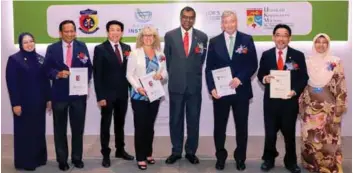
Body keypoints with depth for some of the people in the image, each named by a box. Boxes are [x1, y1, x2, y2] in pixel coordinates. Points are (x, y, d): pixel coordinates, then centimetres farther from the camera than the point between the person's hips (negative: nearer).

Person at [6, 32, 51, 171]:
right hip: (23, 102, -5)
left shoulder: (40, 59, 8)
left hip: (39, 102, 5)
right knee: (24, 132, 4)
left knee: (39, 131, 11)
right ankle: (25, 162, 14)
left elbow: (46, 81, 9)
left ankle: (39, 158, 23)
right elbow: (11, 83, -9)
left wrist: (48, 98, 5)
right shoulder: (14, 59, -6)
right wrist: (15, 103, -14)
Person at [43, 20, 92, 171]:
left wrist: (85, 83, -11)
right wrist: (58, 74, -20)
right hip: (59, 94, 0)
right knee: (60, 129, 9)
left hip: (79, 93, 1)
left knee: (78, 128, 9)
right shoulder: (52, 48, 4)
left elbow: (88, 67, 3)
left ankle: (77, 158, 24)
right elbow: (47, 69, -1)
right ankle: (62, 159, 21)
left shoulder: (82, 47, 6)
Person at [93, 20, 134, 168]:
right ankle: (105, 154, 17)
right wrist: (100, 96, -15)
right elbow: (97, 74, -9)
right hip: (107, 93, -4)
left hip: (122, 93, 4)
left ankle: (120, 150, 30)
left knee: (120, 123, 16)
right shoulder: (100, 49, -6)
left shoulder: (127, 48, 7)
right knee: (106, 124, 6)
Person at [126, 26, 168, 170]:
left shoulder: (160, 54, 9)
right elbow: (129, 74, -5)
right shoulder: (135, 53, -3)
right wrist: (138, 87, -20)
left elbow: (165, 73, 10)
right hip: (139, 95, -4)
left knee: (150, 126, 13)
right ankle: (140, 158, 9)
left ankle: (148, 153, 27)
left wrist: (161, 75, -12)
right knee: (140, 126, -1)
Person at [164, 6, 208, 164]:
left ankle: (191, 152, 21)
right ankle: (176, 151, 20)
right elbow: (168, 59, 8)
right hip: (176, 84, 0)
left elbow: (201, 60, 10)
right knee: (175, 120, 8)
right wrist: (174, 76, 11)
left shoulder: (202, 37, 2)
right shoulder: (170, 36, 1)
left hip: (194, 84, 0)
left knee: (193, 120, 8)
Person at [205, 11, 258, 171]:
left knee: (241, 126, 10)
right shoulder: (214, 42, 4)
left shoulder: (247, 39, 2)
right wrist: (212, 88, -10)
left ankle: (240, 158, 25)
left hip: (241, 90, 0)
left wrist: (240, 78, -16)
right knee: (219, 126, 8)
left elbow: (253, 64, -2)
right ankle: (220, 157, 24)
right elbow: (209, 68, 2)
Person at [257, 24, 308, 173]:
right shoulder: (266, 55, 4)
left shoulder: (298, 56, 0)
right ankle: (269, 160, 28)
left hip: (290, 100, -1)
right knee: (270, 132, 10)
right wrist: (264, 78, -18)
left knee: (289, 133, 12)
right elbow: (260, 74, 5)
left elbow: (303, 78, -1)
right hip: (271, 100, 1)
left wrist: (295, 91, -17)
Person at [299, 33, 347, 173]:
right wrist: (300, 101, 5)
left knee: (328, 135, 1)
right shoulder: (307, 61, 5)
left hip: (328, 104, -2)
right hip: (310, 103, 2)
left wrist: (340, 104, -6)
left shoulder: (335, 61, 0)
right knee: (310, 134, 6)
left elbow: (340, 84, -2)